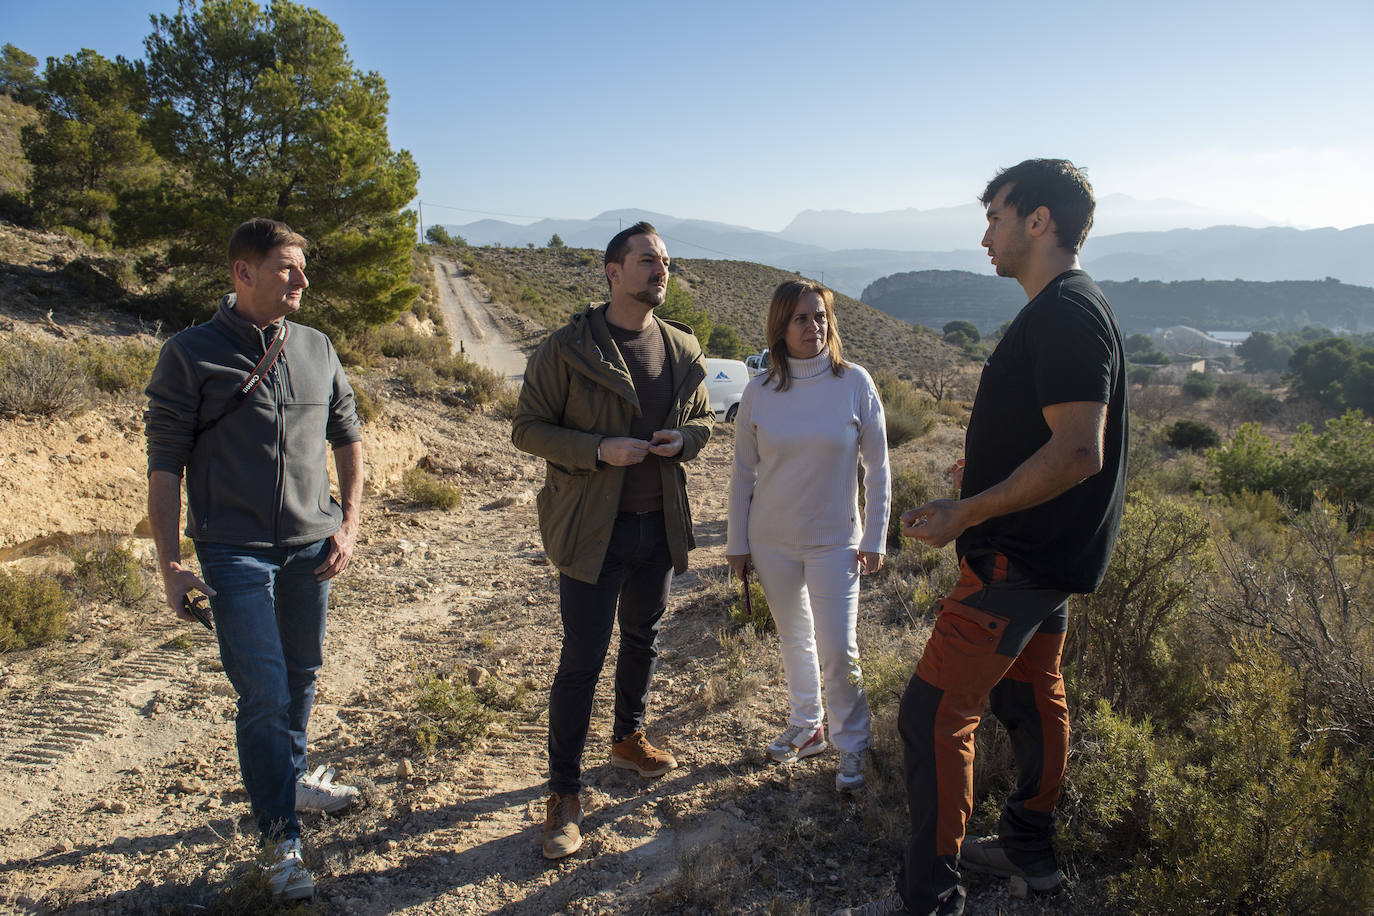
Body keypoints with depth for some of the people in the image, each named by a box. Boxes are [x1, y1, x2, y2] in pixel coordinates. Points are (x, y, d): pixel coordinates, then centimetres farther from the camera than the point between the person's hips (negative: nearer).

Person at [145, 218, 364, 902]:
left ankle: (291, 777, 39)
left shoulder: (316, 349, 6)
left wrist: (349, 524, 7)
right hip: (236, 552, -4)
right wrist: (170, 565, -9)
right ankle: (281, 834, 9)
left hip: (311, 546, 4)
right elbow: (164, 465, -6)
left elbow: (347, 436, 15)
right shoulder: (191, 354, -6)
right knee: (263, 691, -5)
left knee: (302, 675, 16)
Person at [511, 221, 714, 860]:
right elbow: (527, 428, -9)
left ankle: (628, 739, 45)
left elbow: (702, 418, 16)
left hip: (659, 523, 6)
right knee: (582, 659, -2)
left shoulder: (682, 349, 4)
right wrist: (599, 449, -23)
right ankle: (564, 794, 13)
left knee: (643, 639, 21)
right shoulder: (567, 348, -11)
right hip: (592, 526, -5)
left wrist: (683, 439, -8)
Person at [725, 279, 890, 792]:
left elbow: (876, 469, -2)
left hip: (834, 541, -2)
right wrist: (737, 543, 4)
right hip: (772, 541, 2)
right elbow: (743, 472, 3)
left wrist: (874, 538, -4)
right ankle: (806, 727, 36)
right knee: (794, 638, 17)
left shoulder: (854, 383, -8)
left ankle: (852, 745, 18)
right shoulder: (760, 392, -4)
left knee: (838, 650, -3)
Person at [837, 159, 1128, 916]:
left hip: (1020, 560, -11)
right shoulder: (1065, 310, 12)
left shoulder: (1066, 316, -21)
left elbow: (1077, 452, -28)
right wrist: (991, 470, 27)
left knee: (934, 714, -6)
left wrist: (965, 512, -24)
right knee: (1030, 696, 21)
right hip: (1044, 555, 11)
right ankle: (1029, 849, 38)